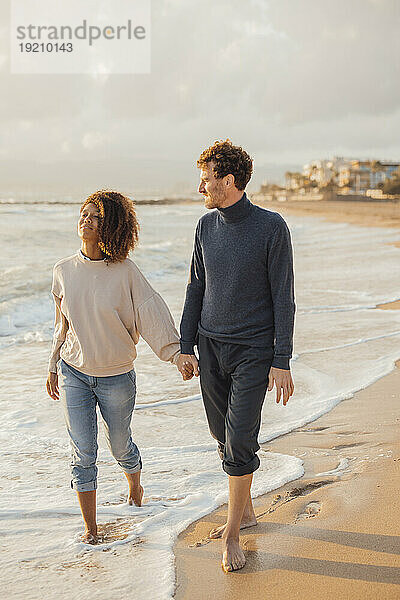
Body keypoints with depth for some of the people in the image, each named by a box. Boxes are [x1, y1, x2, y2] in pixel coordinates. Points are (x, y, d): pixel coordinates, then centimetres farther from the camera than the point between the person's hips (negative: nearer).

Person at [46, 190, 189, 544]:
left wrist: (178, 354, -23)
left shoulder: (125, 272, -11)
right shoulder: (64, 271, 0)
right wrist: (53, 367, 15)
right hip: (74, 373, 2)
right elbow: (62, 325, 11)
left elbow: (152, 313, -12)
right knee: (83, 452, 1)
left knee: (121, 447, 15)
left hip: (117, 377, -2)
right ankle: (90, 527, 16)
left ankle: (135, 485, 49)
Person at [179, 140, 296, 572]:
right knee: (224, 435, 13)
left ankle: (232, 534, 7)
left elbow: (283, 298, -10)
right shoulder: (206, 225, 5)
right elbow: (196, 289, 11)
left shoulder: (272, 228, -11)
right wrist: (186, 347, 8)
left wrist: (282, 362, -12)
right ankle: (245, 511, 32)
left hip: (254, 352, -5)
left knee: (239, 441, -7)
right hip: (211, 347, 5)